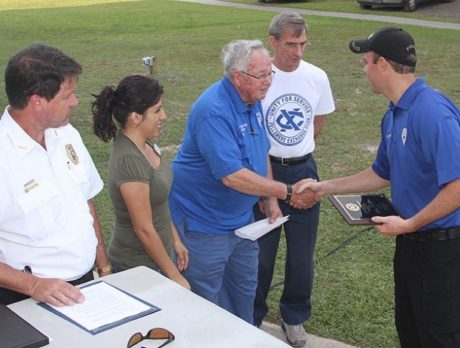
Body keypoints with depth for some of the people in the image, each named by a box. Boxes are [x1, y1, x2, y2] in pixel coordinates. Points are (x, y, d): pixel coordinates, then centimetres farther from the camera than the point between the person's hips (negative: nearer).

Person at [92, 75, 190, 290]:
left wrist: (175, 240, 17)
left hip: (154, 256, 8)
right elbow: (144, 229, -23)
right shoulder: (129, 160, -26)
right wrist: (174, 276, -16)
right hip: (138, 266, -8)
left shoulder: (144, 144, 0)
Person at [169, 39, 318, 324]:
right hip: (203, 223, -9)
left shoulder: (253, 101, 3)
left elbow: (261, 153, 16)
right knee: (207, 304, 5)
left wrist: (271, 199, 7)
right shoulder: (214, 111, -28)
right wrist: (287, 192, -28)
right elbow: (232, 176, -33)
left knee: (244, 290, 22)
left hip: (242, 219, 9)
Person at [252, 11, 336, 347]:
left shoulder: (317, 77, -3)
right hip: (264, 170, -3)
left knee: (302, 252, 11)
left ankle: (294, 317, 32)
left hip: (303, 171, 3)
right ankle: (252, 316, 30)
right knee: (261, 251, 9)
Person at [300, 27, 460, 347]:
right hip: (411, 239, 9)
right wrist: (326, 186, 17)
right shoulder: (393, 116, 6)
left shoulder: (434, 112, -25)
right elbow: (383, 174, 18)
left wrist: (410, 224, -23)